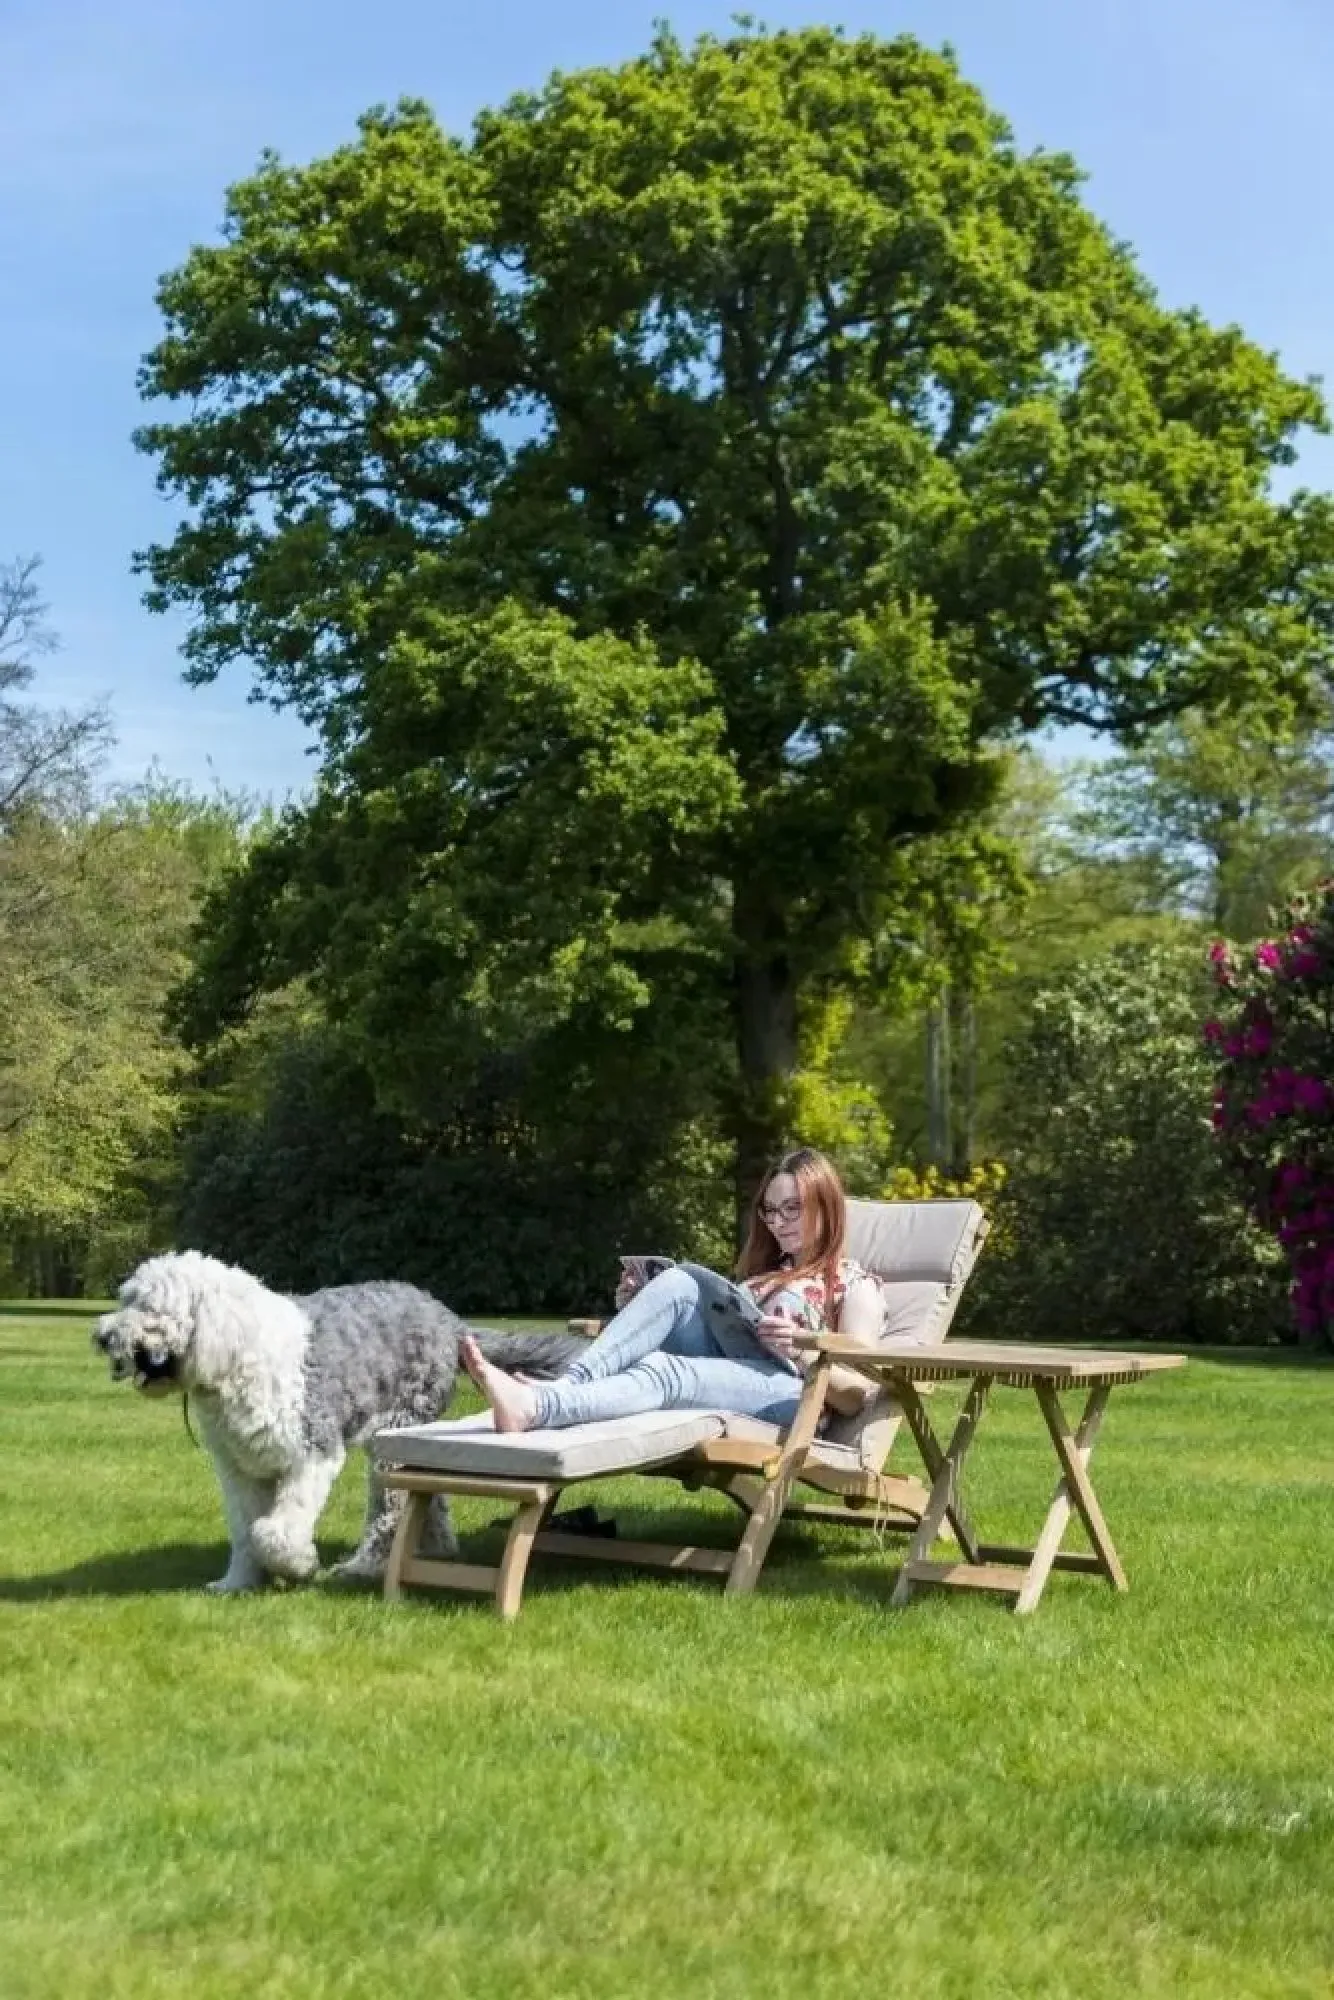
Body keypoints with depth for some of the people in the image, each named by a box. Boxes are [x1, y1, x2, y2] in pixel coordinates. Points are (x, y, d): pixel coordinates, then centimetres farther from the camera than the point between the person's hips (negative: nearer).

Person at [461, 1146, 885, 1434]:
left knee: (662, 1370, -35)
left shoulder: (855, 1284, 14)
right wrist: (641, 1307, 9)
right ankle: (567, 1386, -38)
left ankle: (532, 1406, -60)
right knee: (679, 1281, -19)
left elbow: (858, 1394, 0)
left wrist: (802, 1352, -17)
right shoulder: (762, 1271, 32)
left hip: (796, 1399, -6)